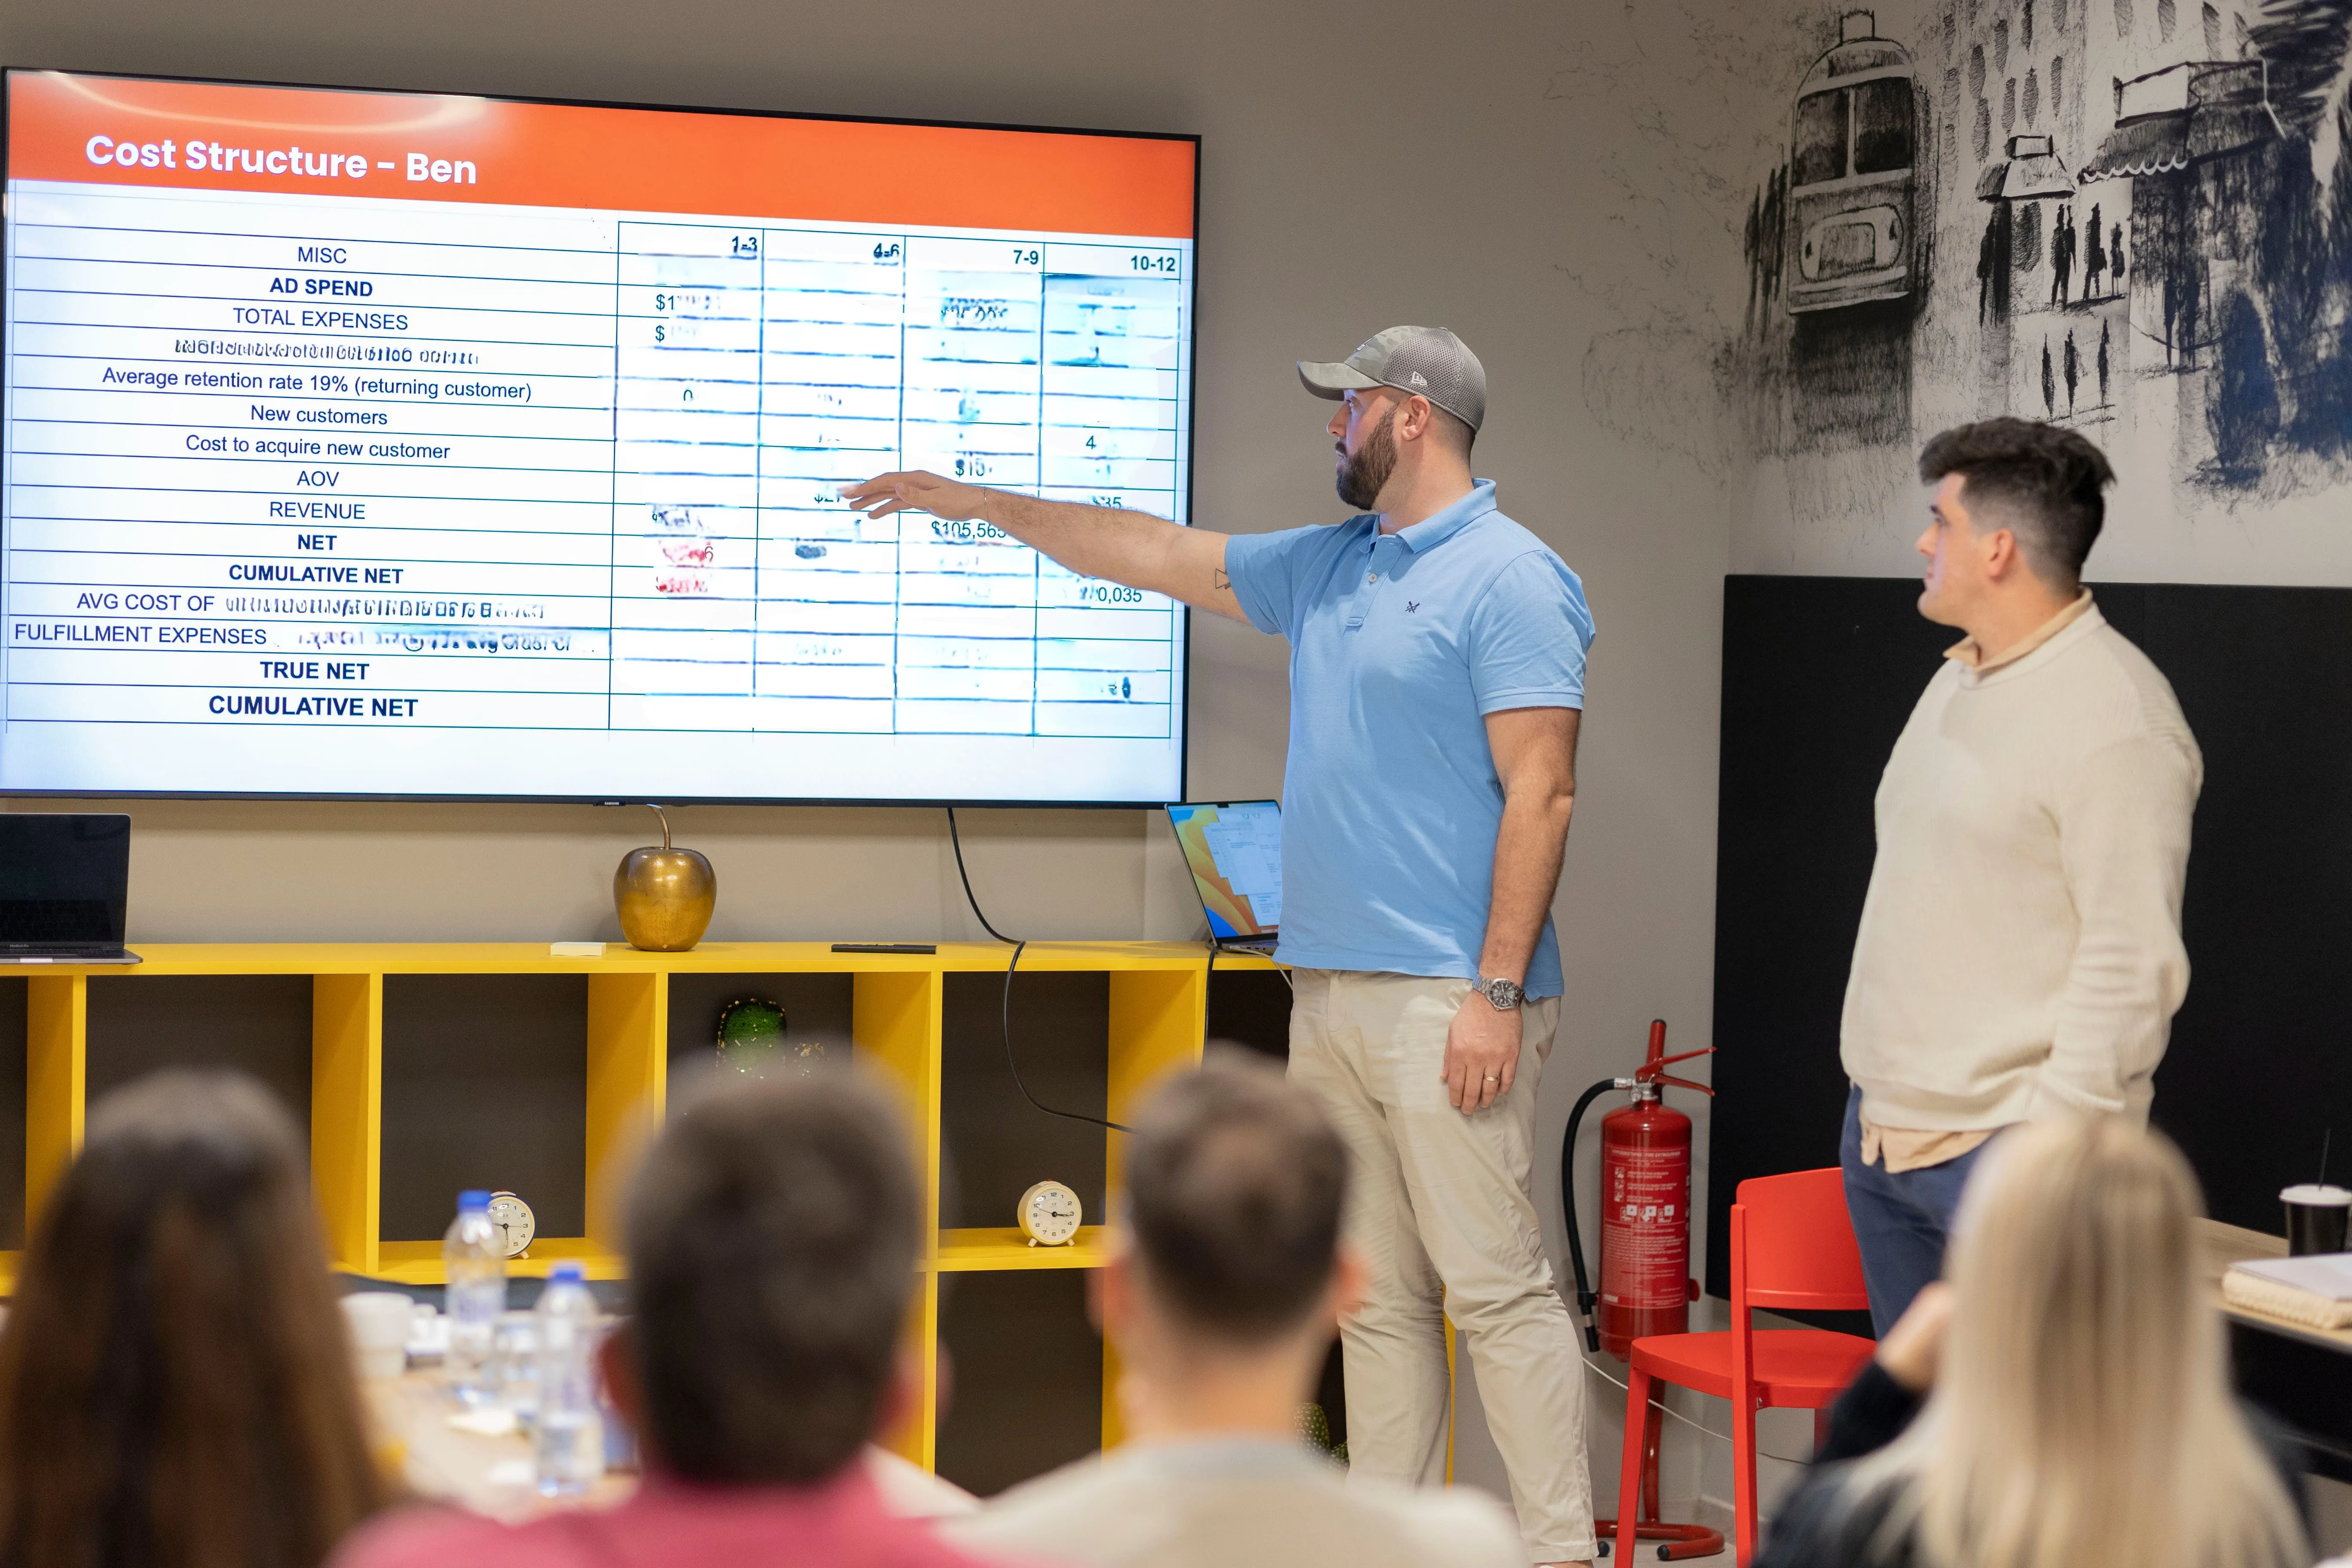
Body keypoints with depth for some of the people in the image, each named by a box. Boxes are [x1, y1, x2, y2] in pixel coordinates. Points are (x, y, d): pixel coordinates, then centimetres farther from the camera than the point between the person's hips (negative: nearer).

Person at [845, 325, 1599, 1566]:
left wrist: (1498, 993, -19)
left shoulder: (1509, 580, -8)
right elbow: (1156, 554, 28)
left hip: (1446, 999, -8)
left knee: (1495, 1287, -9)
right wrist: (973, 503, 30)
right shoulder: (1329, 566, 18)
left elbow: (1541, 792, -14)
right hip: (1331, 995, 8)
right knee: (1376, 1298, 9)